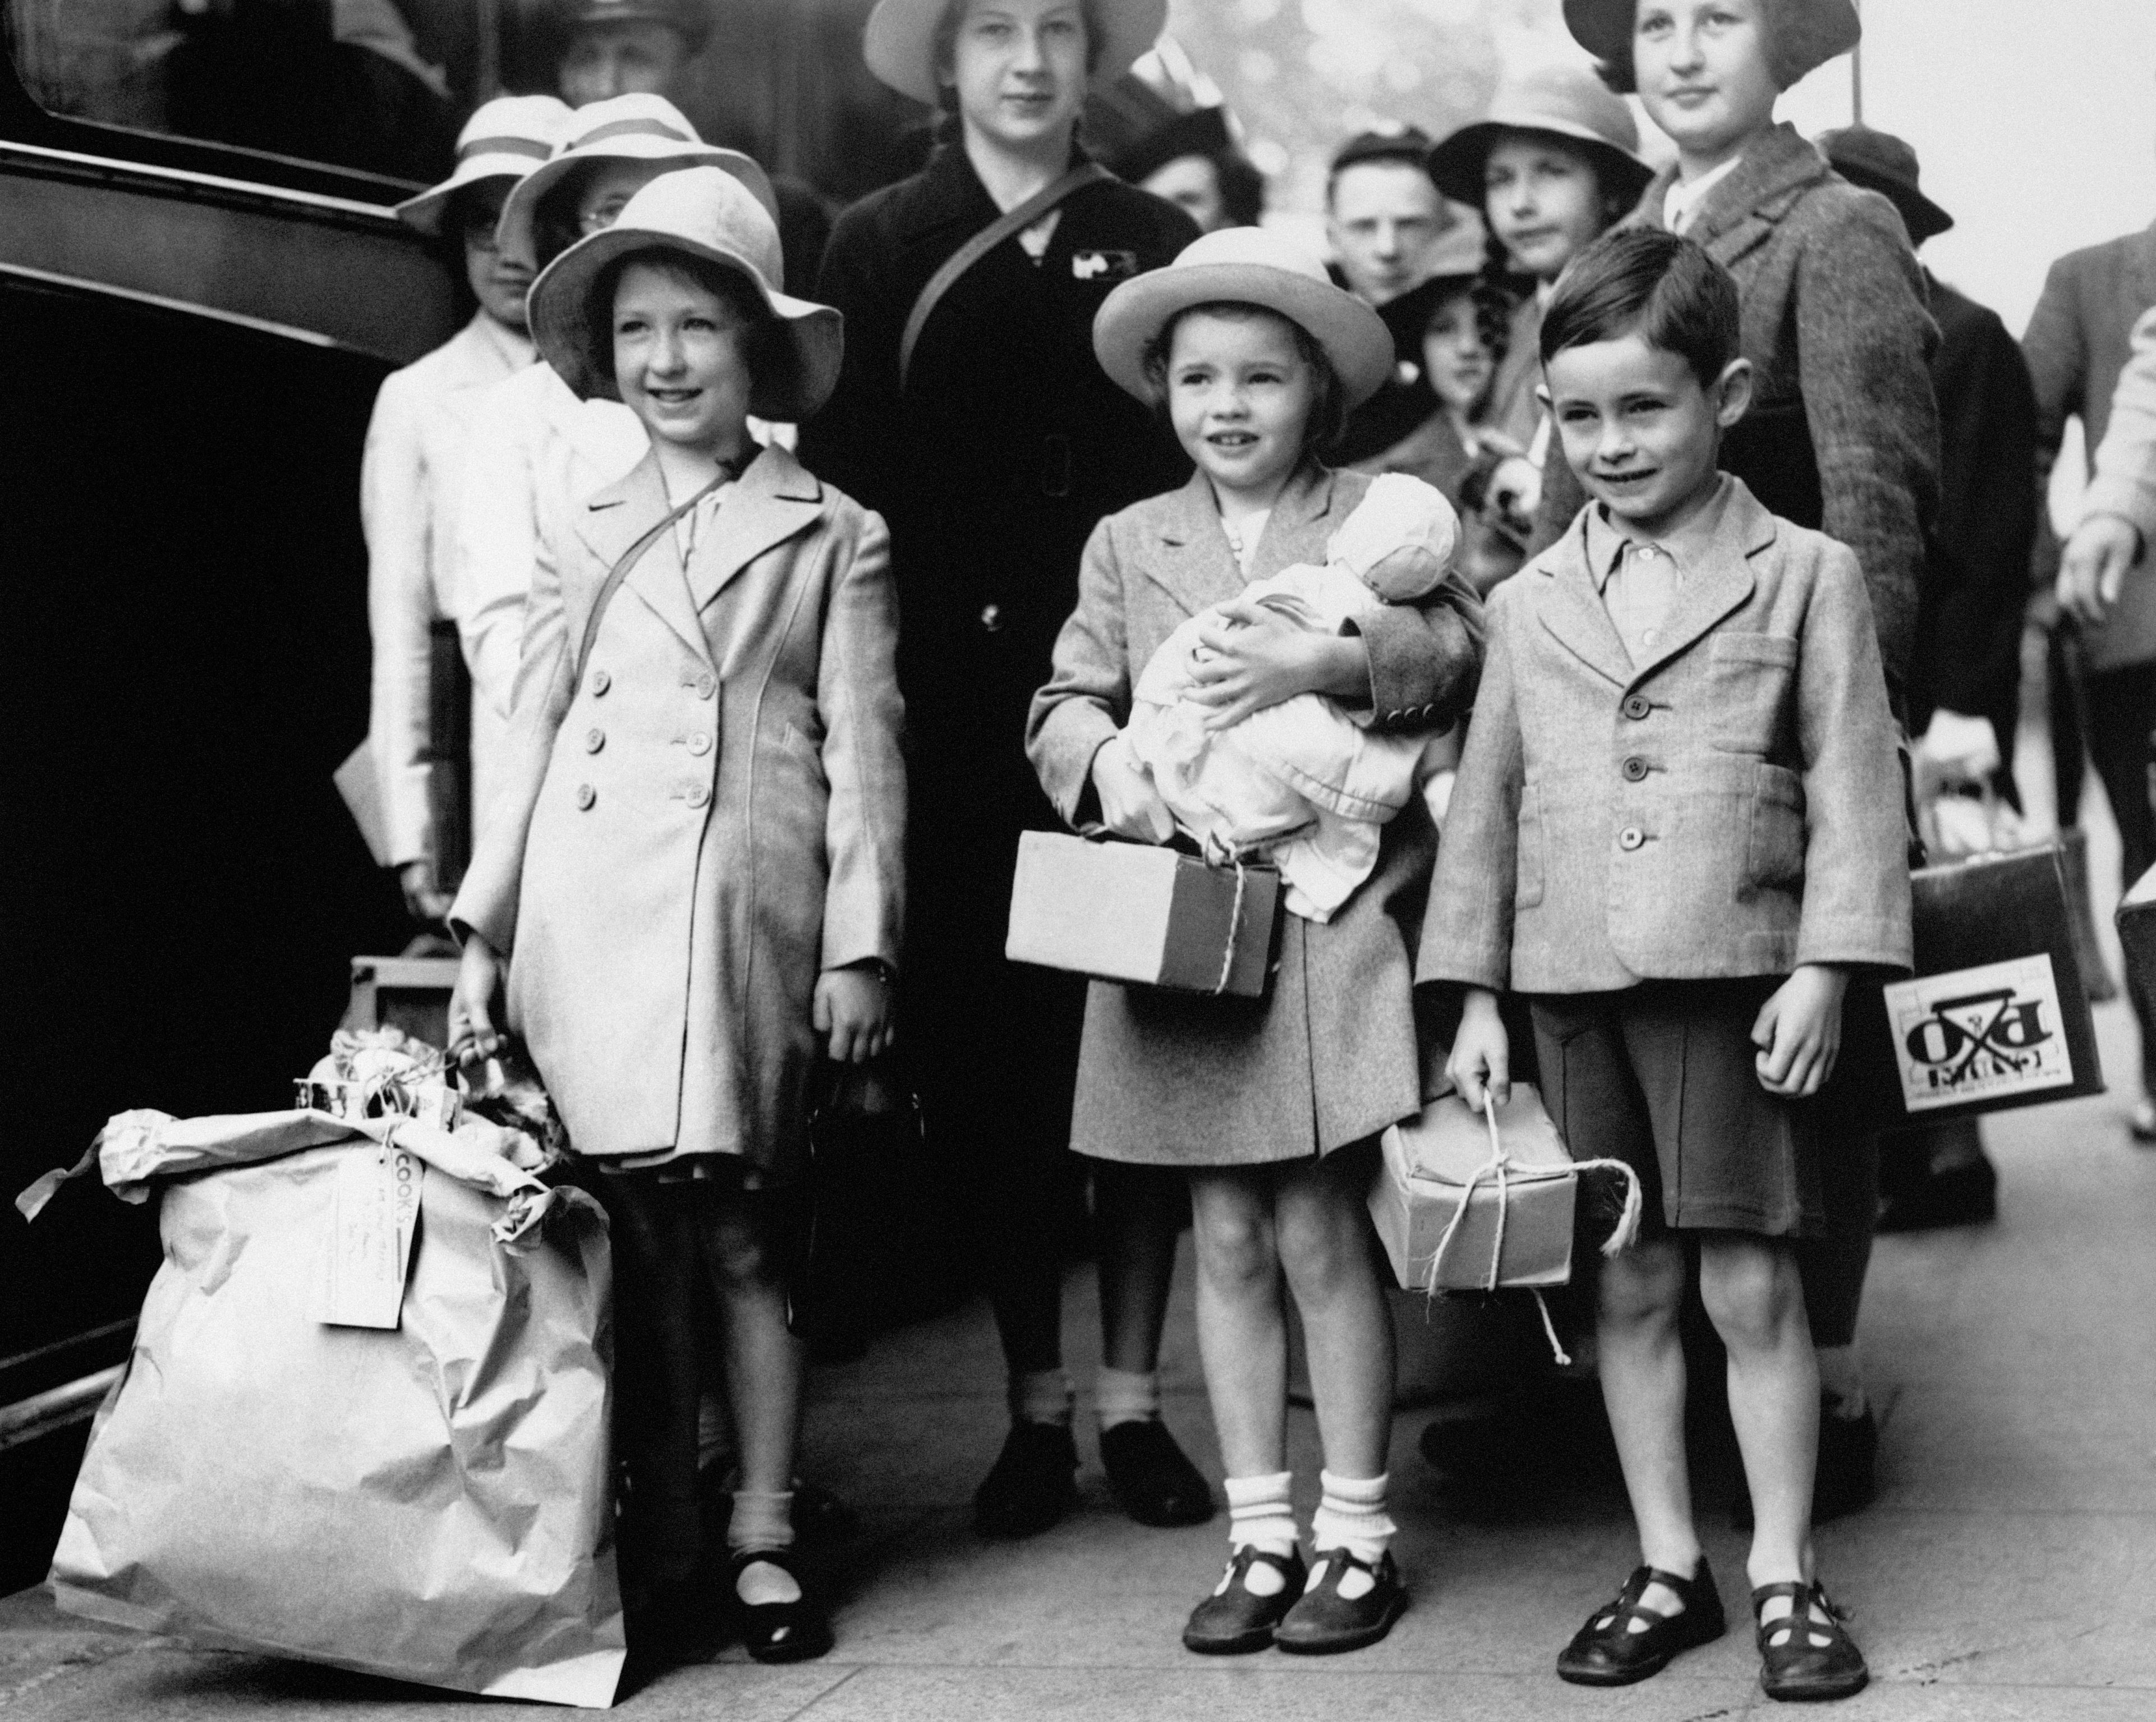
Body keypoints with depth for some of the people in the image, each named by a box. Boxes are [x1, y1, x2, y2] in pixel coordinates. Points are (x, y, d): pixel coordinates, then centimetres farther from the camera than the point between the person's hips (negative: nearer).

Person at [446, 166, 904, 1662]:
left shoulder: (834, 538, 8)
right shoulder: (583, 539, 15)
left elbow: (863, 752, 4)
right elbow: (534, 739, 14)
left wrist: (861, 944, -3)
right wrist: (482, 932, 8)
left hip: (750, 918, -2)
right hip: (594, 911, 2)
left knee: (744, 1239, 0)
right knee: (634, 1241, 1)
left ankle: (764, 1538, 10)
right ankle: (658, 1541, 10)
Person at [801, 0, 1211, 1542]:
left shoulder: (1161, 247, 9)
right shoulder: (876, 250, 6)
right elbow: (844, 487, 1)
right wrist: (885, 697, -8)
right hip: (958, 720, 0)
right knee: (986, 1060, 4)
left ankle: (1132, 1398, 12)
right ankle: (1034, 1403, 15)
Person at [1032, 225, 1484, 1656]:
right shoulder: (1130, 545, 12)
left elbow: (1465, 650, -8)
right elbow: (1065, 701, 7)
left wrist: (1329, 660, -21)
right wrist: (1107, 755, -15)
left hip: (1331, 914, -3)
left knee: (1321, 1235, -1)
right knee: (1229, 1241, 8)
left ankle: (1356, 1537, 12)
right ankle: (1260, 1539, 17)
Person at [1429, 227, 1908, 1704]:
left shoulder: (1805, 575, 2)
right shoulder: (1533, 603, 12)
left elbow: (1853, 787, -2)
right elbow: (1488, 803, 13)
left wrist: (1823, 969, -10)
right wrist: (1474, 997, 9)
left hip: (1734, 973, -3)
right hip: (1574, 983, 4)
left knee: (1751, 1280, -1)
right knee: (1630, 1286, 9)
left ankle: (1785, 1576, 11)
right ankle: (1667, 1570, 20)